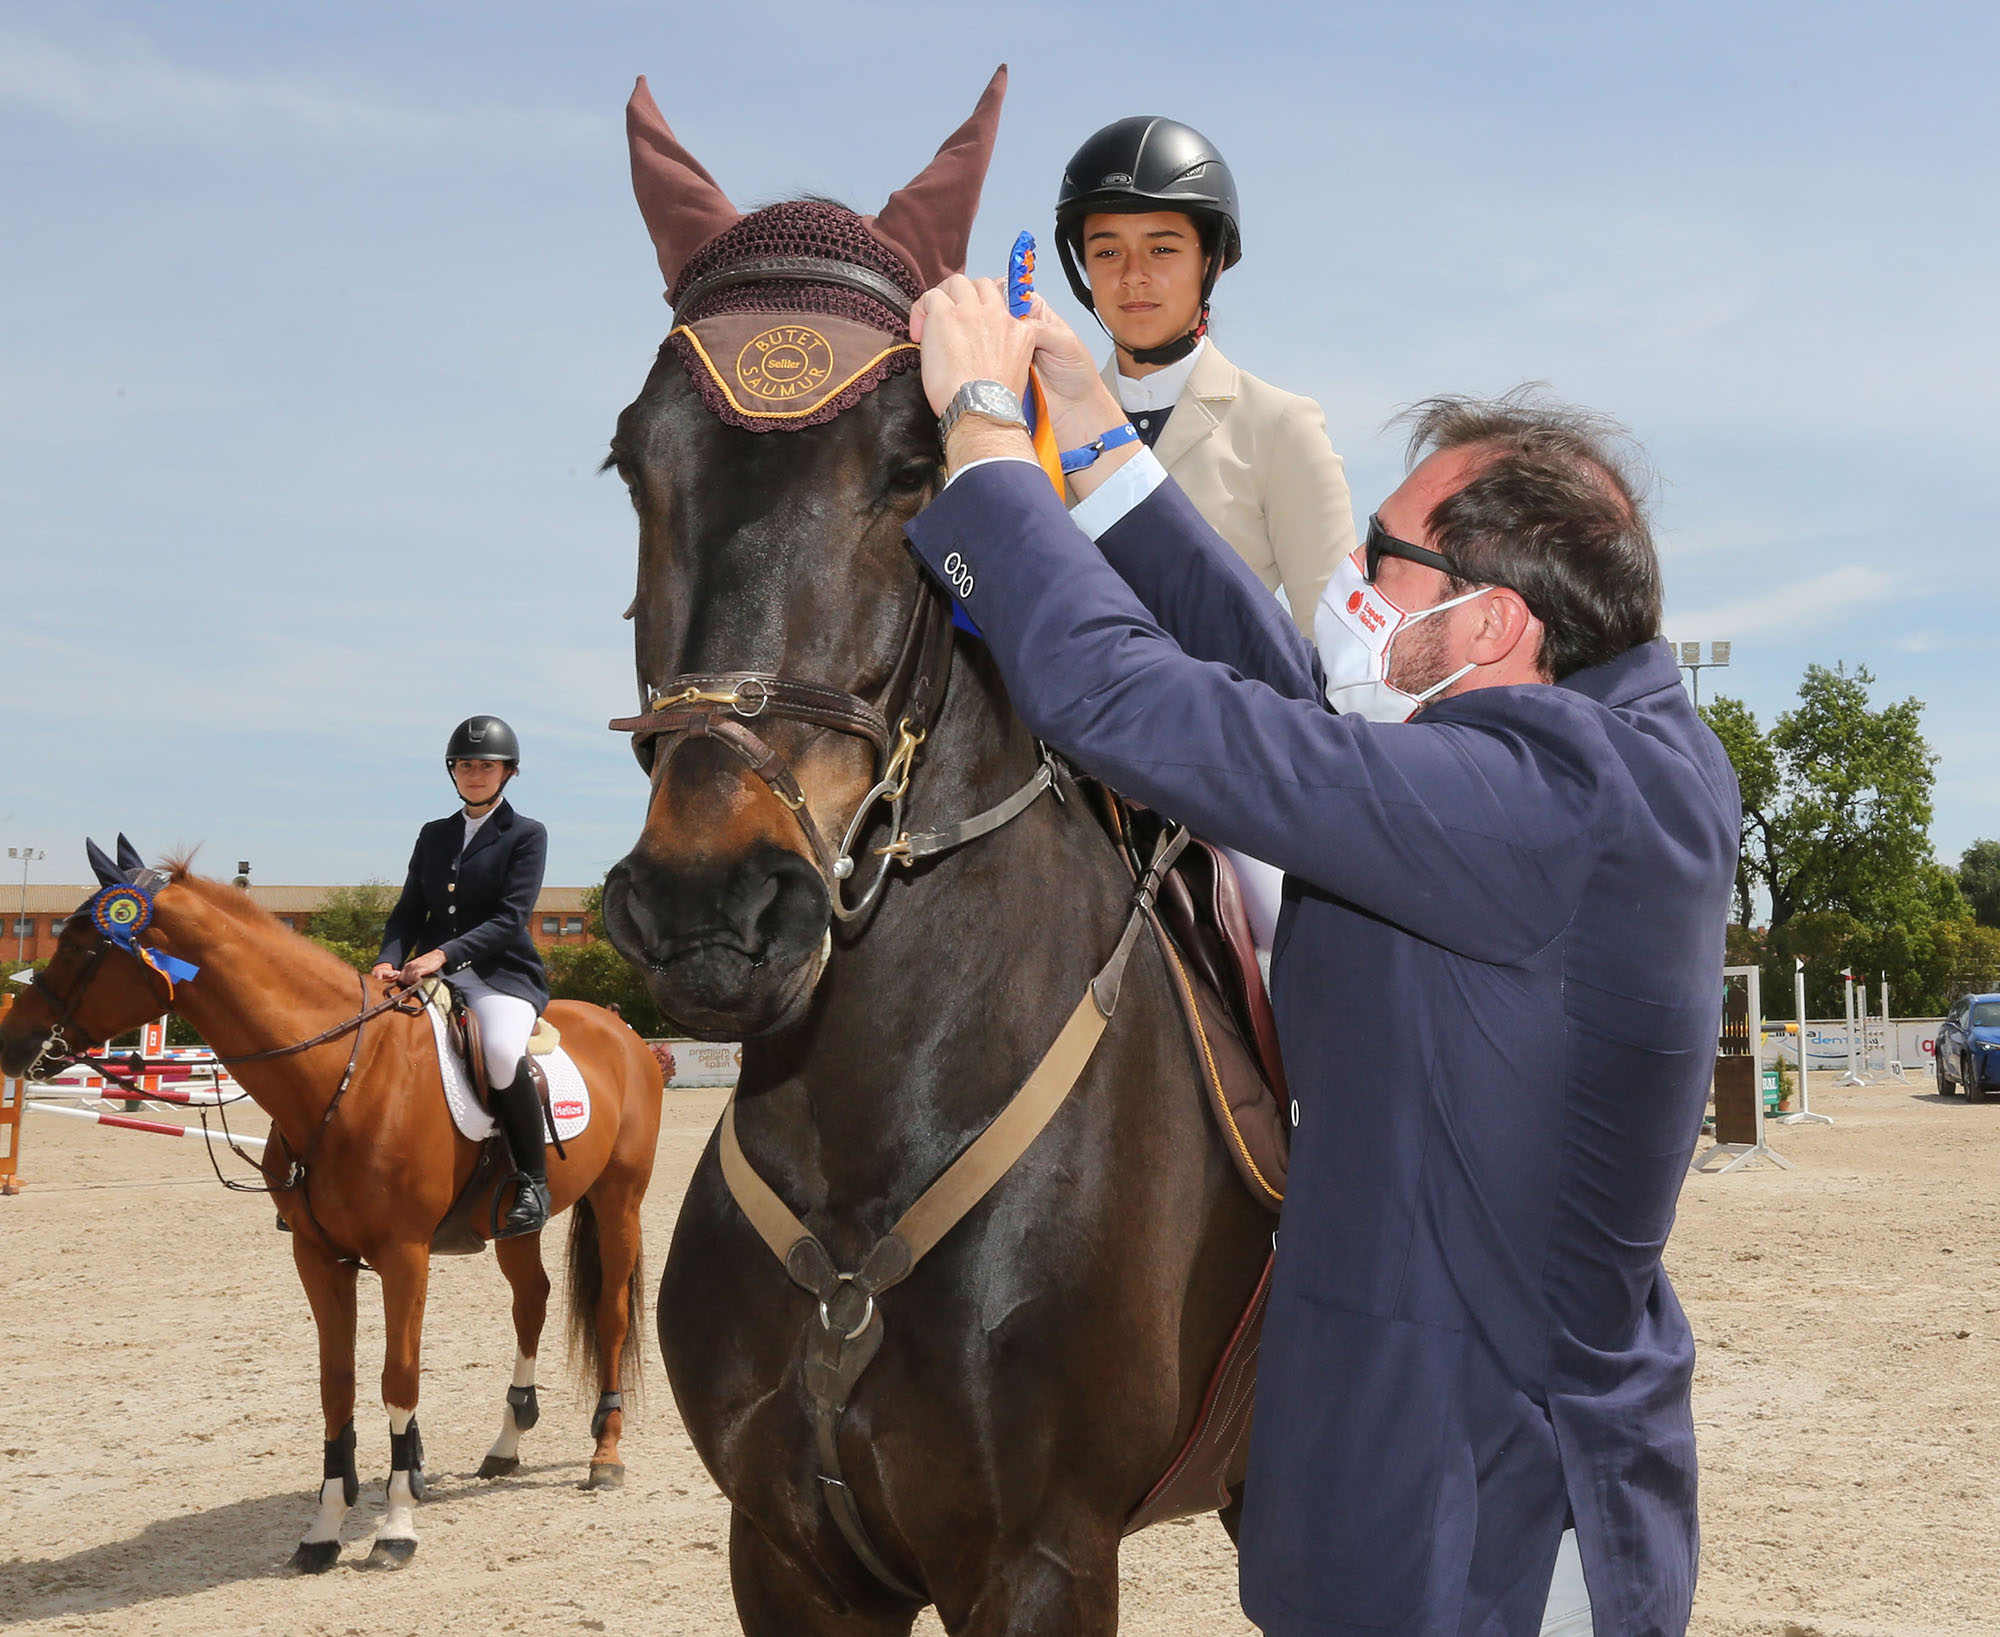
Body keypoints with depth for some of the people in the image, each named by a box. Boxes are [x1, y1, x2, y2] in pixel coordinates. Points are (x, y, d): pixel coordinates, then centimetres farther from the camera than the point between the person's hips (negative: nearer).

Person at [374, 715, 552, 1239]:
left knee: (503, 1055, -37)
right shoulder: (434, 835, 20)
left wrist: (445, 954, -22)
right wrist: (388, 961, -9)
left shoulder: (526, 835, 4)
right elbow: (409, 910, 12)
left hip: (501, 974, -5)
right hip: (430, 975, 5)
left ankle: (533, 1181, -20)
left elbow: (510, 918, -8)